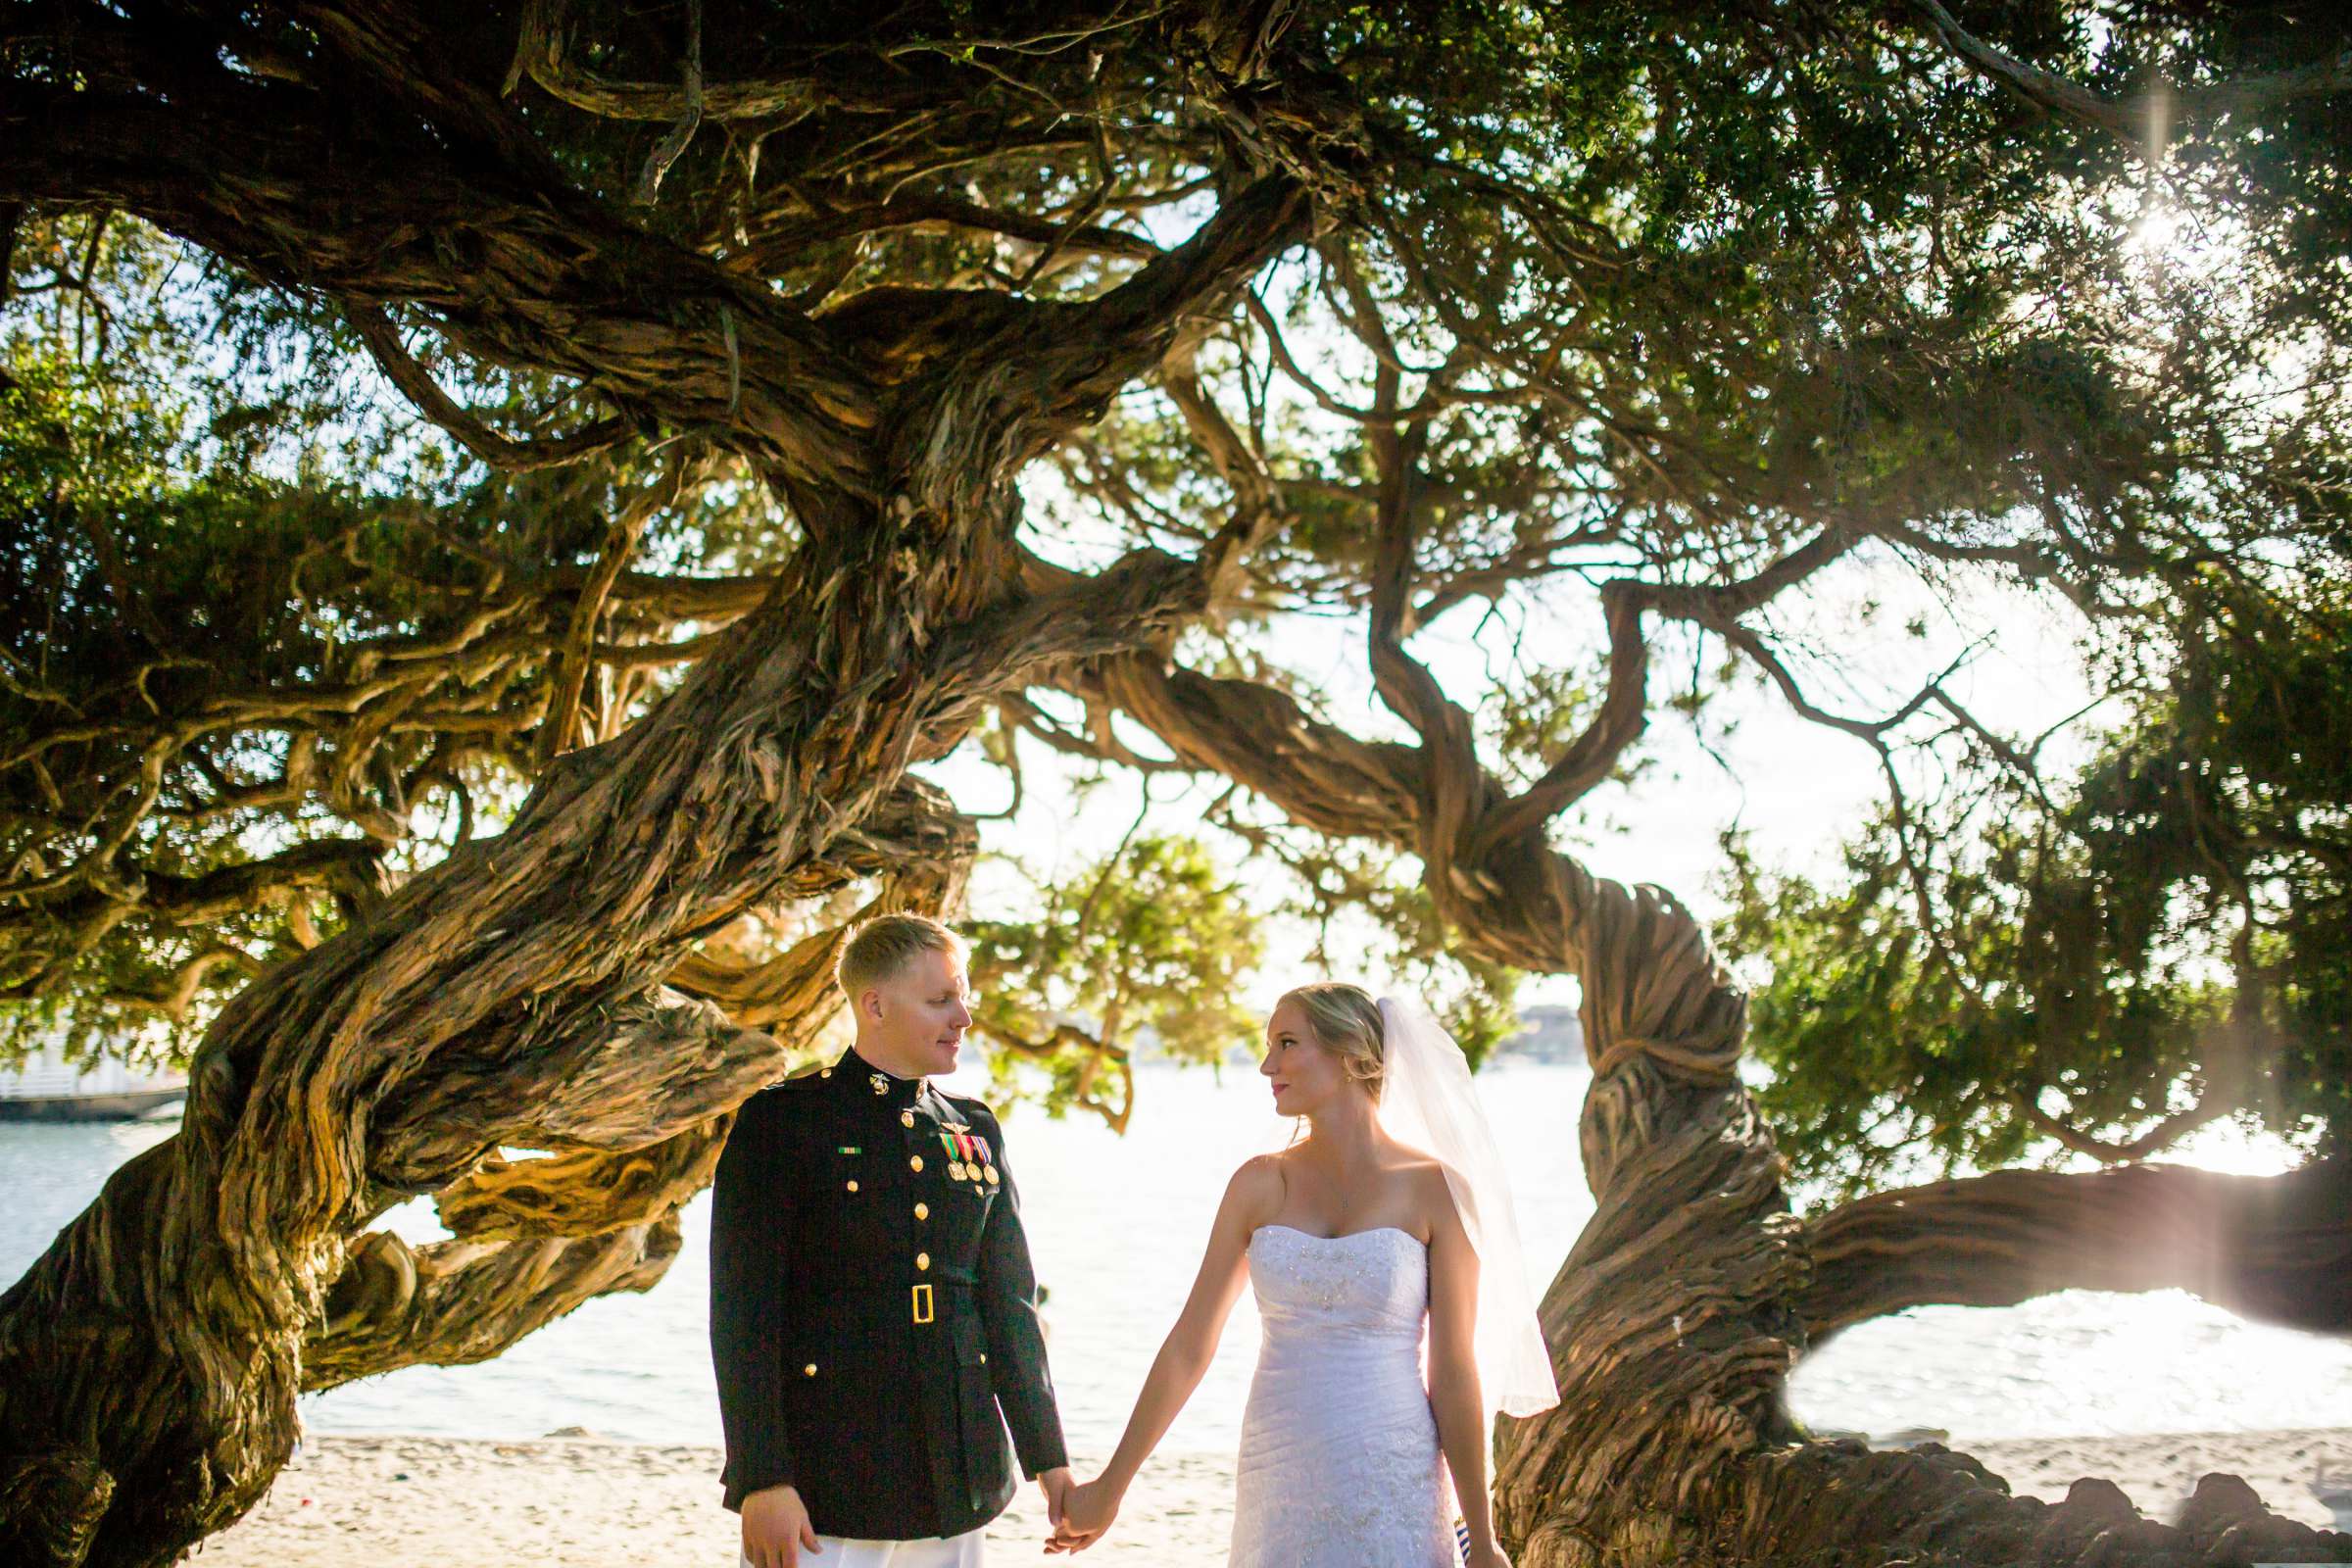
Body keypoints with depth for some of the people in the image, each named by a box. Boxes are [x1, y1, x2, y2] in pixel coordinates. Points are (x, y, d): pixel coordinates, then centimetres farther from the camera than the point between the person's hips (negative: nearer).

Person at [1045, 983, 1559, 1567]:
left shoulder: (1435, 1190, -6)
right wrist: (1109, 1488, 7)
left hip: (1393, 1490, -3)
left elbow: (1455, 1372, -4)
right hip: (1277, 1484, 3)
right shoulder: (1261, 1184, 2)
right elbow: (1189, 1345, 5)